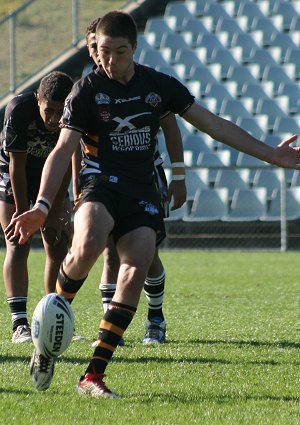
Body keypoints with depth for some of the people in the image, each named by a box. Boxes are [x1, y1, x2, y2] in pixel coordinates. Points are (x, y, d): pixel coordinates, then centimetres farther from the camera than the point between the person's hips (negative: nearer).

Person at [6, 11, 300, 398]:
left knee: (136, 272, -16)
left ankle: (93, 375, -13)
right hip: (101, 184, -3)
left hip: (142, 191, 3)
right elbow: (63, 151, -11)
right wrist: (41, 207, -25)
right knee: (87, 246, -34)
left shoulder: (159, 85, 7)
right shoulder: (86, 91, -2)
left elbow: (213, 125, 13)